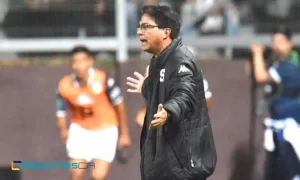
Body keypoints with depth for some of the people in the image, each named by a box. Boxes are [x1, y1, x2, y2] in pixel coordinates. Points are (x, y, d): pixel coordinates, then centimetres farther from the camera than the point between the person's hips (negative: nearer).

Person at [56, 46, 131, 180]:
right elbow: (60, 112, -6)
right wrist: (63, 130, -29)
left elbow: (119, 105, -7)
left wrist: (124, 134, 2)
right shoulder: (64, 86, -15)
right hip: (80, 130, 2)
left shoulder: (103, 80, -22)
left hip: (105, 130, -2)